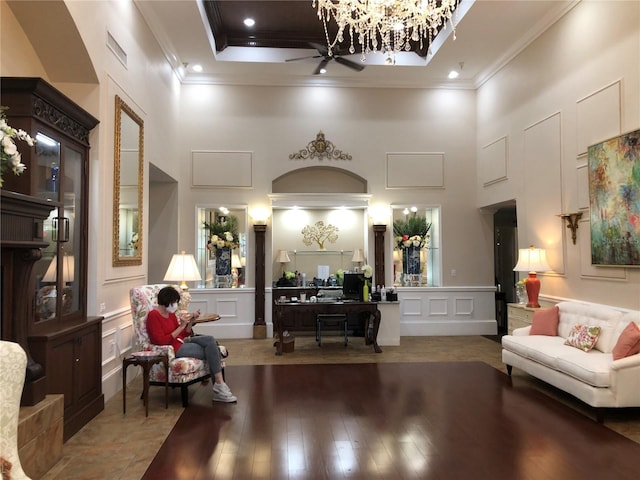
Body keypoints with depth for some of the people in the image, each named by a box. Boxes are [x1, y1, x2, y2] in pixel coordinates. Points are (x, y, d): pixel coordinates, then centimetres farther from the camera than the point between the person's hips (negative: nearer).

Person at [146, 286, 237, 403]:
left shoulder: (171, 314, 13)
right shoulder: (153, 316, -11)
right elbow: (162, 341, -18)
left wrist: (191, 321, -1)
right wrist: (181, 326, -18)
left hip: (182, 342, 8)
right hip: (172, 349, -8)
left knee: (210, 340, -17)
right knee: (211, 351, -18)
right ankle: (219, 386, -12)